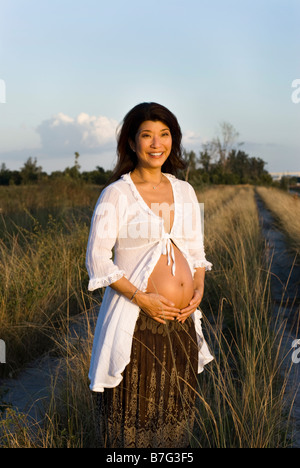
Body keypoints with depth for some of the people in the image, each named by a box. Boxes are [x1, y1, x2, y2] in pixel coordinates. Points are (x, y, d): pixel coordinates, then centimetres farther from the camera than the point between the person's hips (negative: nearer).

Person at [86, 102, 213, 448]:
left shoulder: (184, 191, 9)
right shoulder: (116, 194, -8)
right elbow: (97, 260, -10)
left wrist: (199, 290, -2)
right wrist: (142, 298, -18)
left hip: (182, 321, 5)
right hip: (136, 322, -5)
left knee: (176, 414, 17)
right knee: (132, 415, 7)